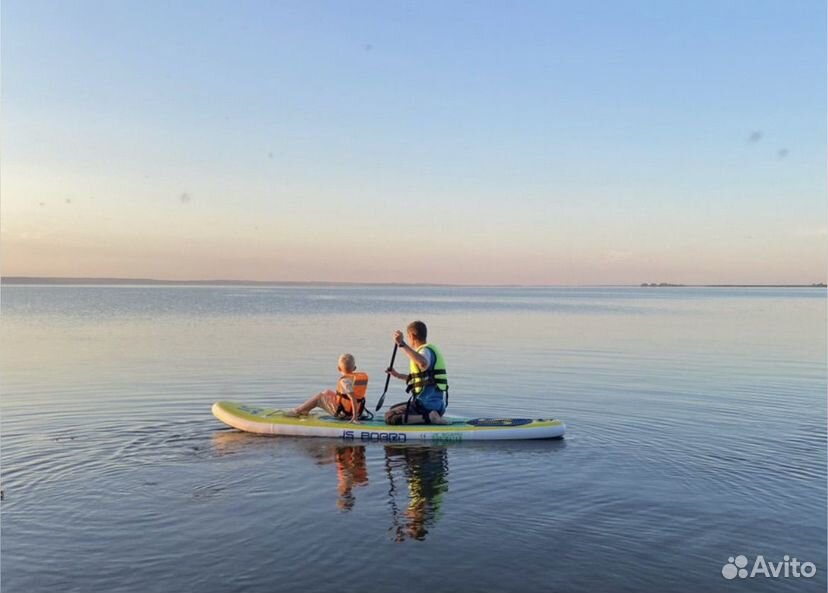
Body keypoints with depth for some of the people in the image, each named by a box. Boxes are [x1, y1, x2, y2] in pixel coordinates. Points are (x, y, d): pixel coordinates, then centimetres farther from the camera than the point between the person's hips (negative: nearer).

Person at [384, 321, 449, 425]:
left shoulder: (425, 351, -15)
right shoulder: (432, 350, 16)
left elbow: (423, 364, -42)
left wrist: (402, 344, -42)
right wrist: (398, 375, 36)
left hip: (426, 405, -10)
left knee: (390, 417, -14)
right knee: (393, 409, 27)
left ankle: (428, 417, -17)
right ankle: (430, 416, 11)